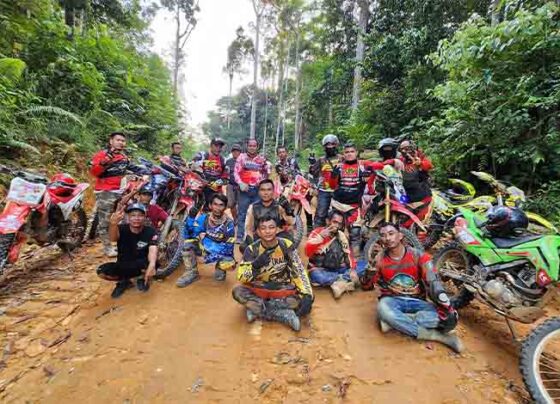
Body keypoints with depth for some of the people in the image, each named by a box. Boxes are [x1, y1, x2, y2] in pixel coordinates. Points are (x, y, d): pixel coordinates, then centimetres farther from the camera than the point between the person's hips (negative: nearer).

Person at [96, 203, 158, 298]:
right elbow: (113, 237, -40)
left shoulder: (150, 232, -18)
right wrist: (113, 223, -65)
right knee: (102, 271, -25)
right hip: (123, 266, 2)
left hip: (141, 266, -1)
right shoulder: (122, 229, -16)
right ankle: (124, 282, 6)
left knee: (150, 262, -34)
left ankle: (143, 279, 1)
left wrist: (152, 265, -59)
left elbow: (153, 250, -35)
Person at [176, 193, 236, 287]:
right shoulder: (203, 218, -11)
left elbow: (229, 248, -18)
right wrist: (191, 217, -31)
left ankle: (220, 268, 6)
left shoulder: (229, 224, -17)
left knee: (230, 264, -33)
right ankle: (192, 272, -7)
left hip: (221, 252, -3)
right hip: (203, 248, 3)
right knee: (188, 240, -21)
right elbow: (188, 234, -18)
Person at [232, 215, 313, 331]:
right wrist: (255, 265, -34)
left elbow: (300, 272, -14)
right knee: (237, 291, -28)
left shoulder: (286, 246, -12)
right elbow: (241, 278, -15)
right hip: (258, 290, 0)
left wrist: (307, 296, -27)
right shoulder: (252, 249, -11)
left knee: (304, 302, -27)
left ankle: (257, 308, -20)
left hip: (283, 290, 0)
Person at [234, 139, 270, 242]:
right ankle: (240, 236, 8)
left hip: (258, 189, 2)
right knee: (242, 213, 1)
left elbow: (267, 172, 22)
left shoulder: (262, 159, 10)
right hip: (245, 189, -2)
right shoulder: (241, 157, 4)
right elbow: (236, 172, -2)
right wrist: (240, 183, -15)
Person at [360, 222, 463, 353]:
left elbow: (434, 283, -16)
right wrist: (372, 269, -22)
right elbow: (366, 286, -3)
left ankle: (394, 322, -26)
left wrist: (446, 307, -31)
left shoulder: (418, 256, -6)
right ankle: (433, 335, -24)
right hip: (392, 300, -1)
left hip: (417, 301, 1)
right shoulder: (380, 259, -3)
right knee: (383, 309, -37)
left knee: (448, 318, -26)